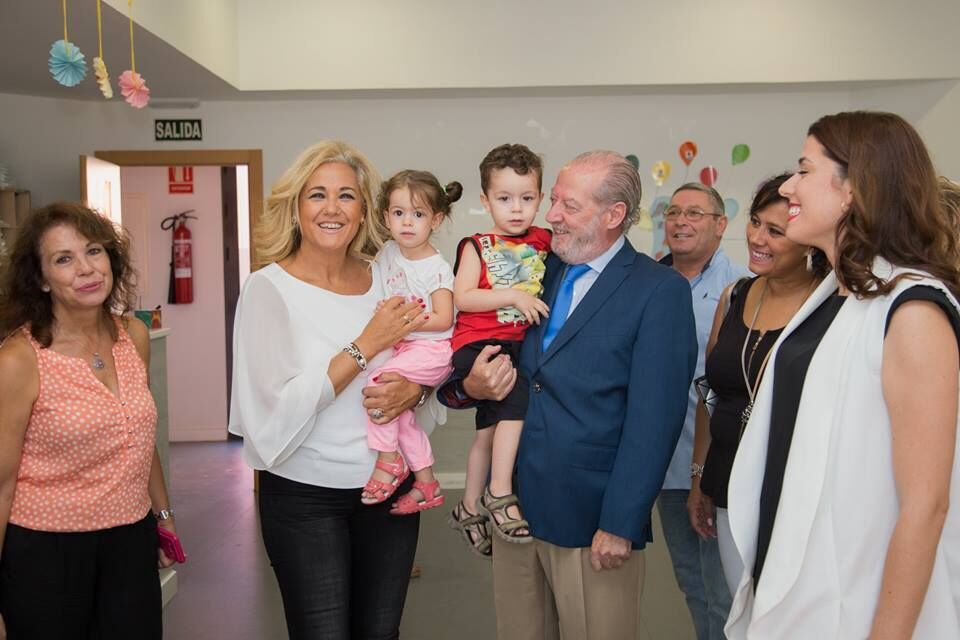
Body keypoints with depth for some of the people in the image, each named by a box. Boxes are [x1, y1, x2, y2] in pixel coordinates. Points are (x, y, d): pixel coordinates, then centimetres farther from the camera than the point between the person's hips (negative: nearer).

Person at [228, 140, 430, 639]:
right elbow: (276, 412, -19)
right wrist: (366, 345, -20)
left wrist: (413, 388, -13)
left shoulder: (385, 279, 1)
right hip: (305, 499, -4)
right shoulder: (268, 288, -11)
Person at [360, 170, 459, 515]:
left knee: (377, 382, -22)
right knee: (400, 410, -2)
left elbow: (443, 319, -16)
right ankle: (426, 483, 13)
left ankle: (389, 460, -5)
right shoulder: (388, 252, 7)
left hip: (431, 348, -7)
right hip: (403, 345, 7)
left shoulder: (437, 268, -12)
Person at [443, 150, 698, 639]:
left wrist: (621, 524, -16)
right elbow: (483, 350, 10)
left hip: (592, 523, -5)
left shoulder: (660, 291, -8)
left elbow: (653, 419, -13)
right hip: (515, 506, 5)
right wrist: (468, 384, -12)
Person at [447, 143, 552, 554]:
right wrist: (512, 295, -17)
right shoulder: (477, 247, 1)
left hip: (521, 346, 4)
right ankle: (499, 494, -19)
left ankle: (471, 508, 27)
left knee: (491, 425, 10)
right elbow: (462, 297, -8)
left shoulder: (544, 242, 10)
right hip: (478, 344, -4)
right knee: (516, 392, -28)